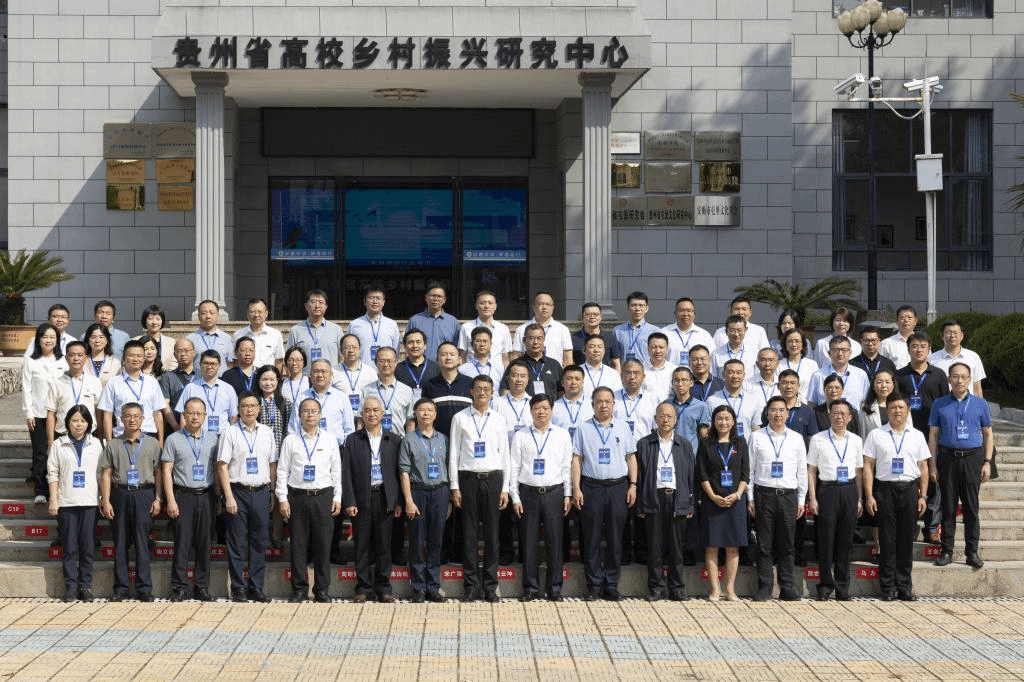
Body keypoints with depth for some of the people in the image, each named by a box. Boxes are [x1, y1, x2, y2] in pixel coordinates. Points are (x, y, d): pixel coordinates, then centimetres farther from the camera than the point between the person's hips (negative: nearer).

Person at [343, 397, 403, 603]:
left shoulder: (394, 440, 7)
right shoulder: (352, 440, 5)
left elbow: (399, 472, 6)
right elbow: (346, 473, 1)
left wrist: (398, 501, 0)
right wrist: (349, 501, -7)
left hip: (385, 498, 1)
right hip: (361, 499, 0)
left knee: (384, 545, 4)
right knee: (362, 545, 3)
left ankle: (384, 588, 13)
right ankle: (363, 588, 12)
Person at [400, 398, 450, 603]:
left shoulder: (443, 440, 11)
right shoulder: (409, 440, 1)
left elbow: (449, 469, 12)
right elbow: (404, 472, -3)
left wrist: (449, 500, 8)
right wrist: (409, 501, -10)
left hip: (440, 492, 3)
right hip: (418, 492, -3)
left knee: (436, 543, 6)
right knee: (417, 543, 1)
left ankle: (433, 588, 12)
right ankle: (418, 588, 7)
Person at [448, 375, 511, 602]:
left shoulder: (499, 420, 8)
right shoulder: (460, 418, 3)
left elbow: (505, 455, 8)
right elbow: (454, 454, 3)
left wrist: (505, 488, 3)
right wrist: (454, 487, -2)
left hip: (493, 479, 1)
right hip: (468, 479, -1)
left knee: (492, 534, 5)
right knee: (469, 534, 2)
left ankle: (490, 586, 11)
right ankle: (471, 586, 8)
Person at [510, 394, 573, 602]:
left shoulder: (562, 435, 6)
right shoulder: (520, 436, 4)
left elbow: (567, 466, 7)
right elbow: (514, 467, 4)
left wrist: (568, 494, 3)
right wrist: (515, 497, -1)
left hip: (554, 493, 0)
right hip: (528, 492, 0)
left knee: (554, 541, 2)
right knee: (529, 542, 3)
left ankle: (554, 588, 11)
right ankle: (530, 588, 11)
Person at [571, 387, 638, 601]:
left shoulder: (623, 428, 10)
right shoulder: (584, 430, 5)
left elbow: (631, 457, 11)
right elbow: (576, 460, 2)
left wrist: (633, 485, 2)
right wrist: (576, 489, -5)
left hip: (618, 487, 1)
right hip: (591, 487, -1)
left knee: (615, 539, 4)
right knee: (591, 539, 1)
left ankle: (611, 585, 11)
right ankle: (594, 586, 7)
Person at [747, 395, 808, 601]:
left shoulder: (796, 439, 9)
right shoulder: (756, 437, 4)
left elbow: (802, 471, 11)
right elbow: (749, 469, 4)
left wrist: (801, 500, 7)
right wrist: (750, 498, -1)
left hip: (788, 495, 2)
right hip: (764, 494, -1)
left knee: (787, 545, 5)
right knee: (764, 545, 1)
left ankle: (787, 588, 11)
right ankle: (764, 588, 7)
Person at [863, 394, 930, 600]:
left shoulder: (917, 436, 12)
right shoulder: (876, 435, 5)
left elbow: (923, 468, 12)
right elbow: (868, 467, 2)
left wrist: (922, 496, 5)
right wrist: (869, 496, -5)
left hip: (910, 489, 2)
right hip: (885, 489, -2)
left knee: (907, 539, 4)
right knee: (887, 539, 0)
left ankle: (905, 586, 11)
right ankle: (888, 587, 6)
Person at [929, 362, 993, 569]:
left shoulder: (980, 404, 6)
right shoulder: (939, 405, 5)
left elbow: (987, 434, 9)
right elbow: (933, 435, 6)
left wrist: (987, 462, 2)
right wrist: (932, 465, 1)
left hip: (972, 458, 0)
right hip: (947, 458, 0)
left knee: (971, 507, 1)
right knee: (948, 507, 4)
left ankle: (972, 552, 8)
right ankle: (947, 550, 11)